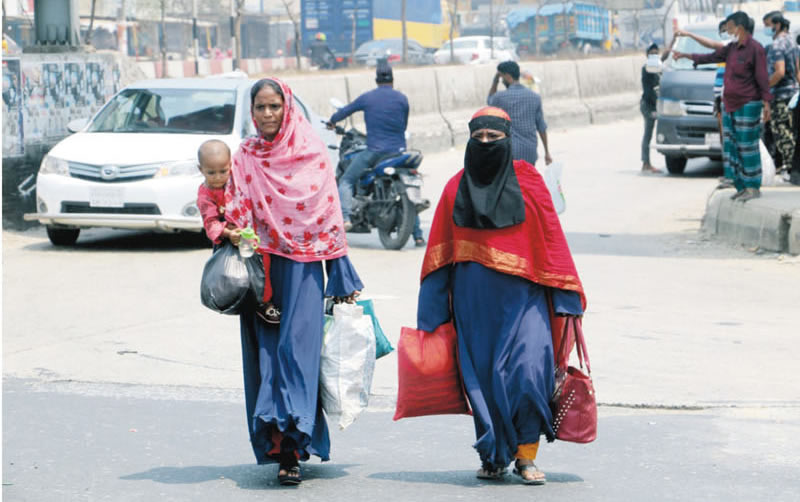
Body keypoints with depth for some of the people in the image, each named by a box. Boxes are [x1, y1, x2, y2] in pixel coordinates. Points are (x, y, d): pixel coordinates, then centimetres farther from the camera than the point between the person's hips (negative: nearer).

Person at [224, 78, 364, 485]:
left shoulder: (312, 153, 2)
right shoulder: (245, 158, 9)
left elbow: (329, 213, 3)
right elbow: (236, 215, 7)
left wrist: (342, 276, 1)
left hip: (303, 262, -3)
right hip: (262, 264, 3)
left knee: (297, 344, -13)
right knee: (265, 347, 1)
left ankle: (291, 446, -19)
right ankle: (280, 442, 7)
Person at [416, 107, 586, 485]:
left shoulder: (527, 182, 3)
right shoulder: (457, 189, 10)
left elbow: (550, 238, 3)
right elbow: (440, 252, 13)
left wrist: (566, 295, -2)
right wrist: (433, 311, 10)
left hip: (521, 295, -2)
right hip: (474, 300, 2)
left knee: (527, 369, -15)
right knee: (482, 377, 2)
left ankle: (526, 456, -7)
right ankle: (493, 457, 15)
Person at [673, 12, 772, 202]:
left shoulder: (755, 49, -11)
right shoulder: (732, 48, 13)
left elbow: (762, 79, -13)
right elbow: (712, 57, 25)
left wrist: (766, 103, -17)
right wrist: (686, 56, 29)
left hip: (747, 105, -8)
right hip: (729, 105, 9)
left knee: (748, 146, -7)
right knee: (732, 147, 6)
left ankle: (754, 188, -2)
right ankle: (742, 187, 11)